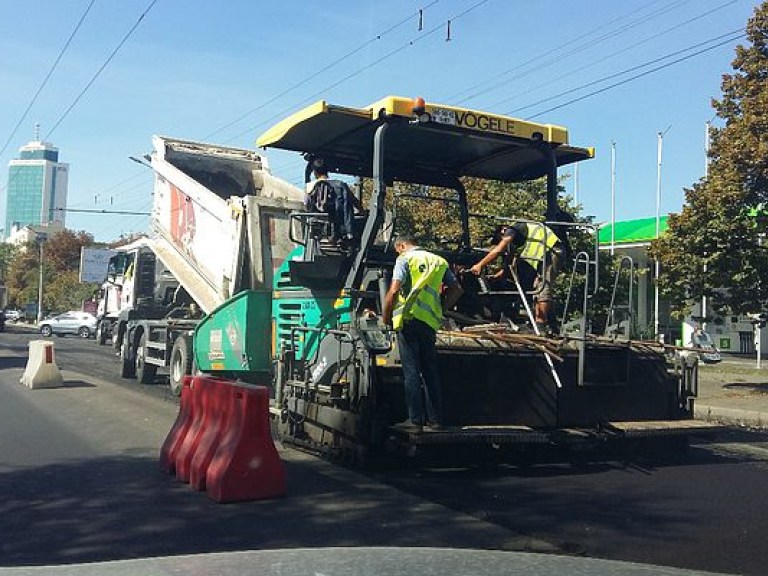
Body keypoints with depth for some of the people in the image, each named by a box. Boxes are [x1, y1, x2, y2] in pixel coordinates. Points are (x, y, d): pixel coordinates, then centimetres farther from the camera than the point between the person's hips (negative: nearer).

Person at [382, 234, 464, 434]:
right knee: (430, 370, 13)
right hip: (430, 321, 5)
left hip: (409, 318, -5)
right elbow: (457, 289, 14)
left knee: (411, 370, -1)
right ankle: (435, 419, 16)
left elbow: (394, 290, -11)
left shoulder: (405, 259, 0)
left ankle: (415, 420, -1)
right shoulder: (438, 261, 17)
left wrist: (386, 317, 0)